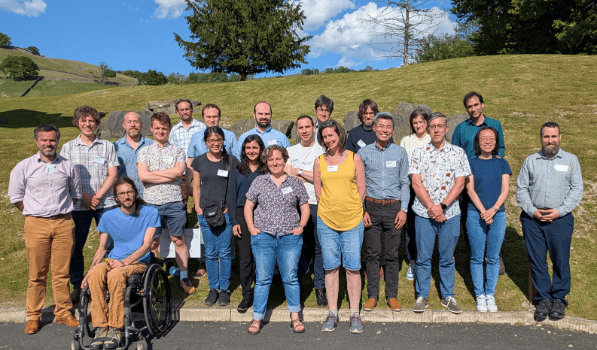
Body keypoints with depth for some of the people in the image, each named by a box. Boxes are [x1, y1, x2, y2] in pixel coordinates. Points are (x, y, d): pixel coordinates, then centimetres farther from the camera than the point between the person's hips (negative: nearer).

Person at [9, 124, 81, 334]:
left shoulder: (68, 166, 9)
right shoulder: (24, 166, 5)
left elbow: (76, 194, 19)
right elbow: (16, 196, 8)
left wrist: (62, 210, 11)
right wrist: (34, 214, 5)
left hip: (64, 223, 1)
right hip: (36, 224, -1)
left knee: (62, 273, 4)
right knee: (37, 274, 2)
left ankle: (63, 313, 16)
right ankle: (33, 317, 16)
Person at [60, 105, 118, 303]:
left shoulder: (107, 146, 9)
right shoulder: (68, 147, 10)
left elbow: (112, 175, 2)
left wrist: (98, 196, -9)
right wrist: (84, 197, -9)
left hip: (105, 203, -1)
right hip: (78, 205, 1)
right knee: (75, 247, 3)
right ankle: (77, 287, 18)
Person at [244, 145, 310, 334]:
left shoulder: (295, 182, 9)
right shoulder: (259, 182, 8)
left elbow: (305, 207, 13)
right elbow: (248, 207, 11)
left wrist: (301, 226, 0)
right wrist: (251, 227, 0)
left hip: (290, 237, 0)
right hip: (263, 236, 0)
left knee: (290, 277, 4)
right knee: (262, 278, 3)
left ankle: (295, 317, 18)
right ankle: (257, 318, 14)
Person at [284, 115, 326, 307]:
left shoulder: (322, 150, 5)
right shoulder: (291, 151, 15)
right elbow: (287, 176, 3)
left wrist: (299, 172, -5)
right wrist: (311, 176, -6)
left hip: (317, 205, -2)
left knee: (318, 247, -1)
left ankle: (320, 288, 11)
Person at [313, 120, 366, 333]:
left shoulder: (354, 158, 4)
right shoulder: (319, 162, 8)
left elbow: (361, 190, 5)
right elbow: (318, 192, 11)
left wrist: (351, 211, 2)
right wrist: (330, 210, 5)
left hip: (352, 220, -1)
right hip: (326, 220, 2)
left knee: (353, 267, 1)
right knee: (331, 267, 6)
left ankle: (355, 315, 12)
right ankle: (332, 314, 16)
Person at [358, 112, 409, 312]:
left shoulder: (400, 153, 5)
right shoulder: (364, 153, 3)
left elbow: (405, 183, 7)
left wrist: (403, 209, -2)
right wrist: (362, 210, -3)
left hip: (393, 207, 1)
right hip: (371, 207, 0)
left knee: (392, 254, 6)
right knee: (372, 253, 4)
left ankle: (392, 295, 18)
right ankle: (372, 295, 15)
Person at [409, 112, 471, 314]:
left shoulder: (458, 153, 4)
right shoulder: (419, 152, 3)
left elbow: (459, 184, -2)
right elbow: (416, 183, -3)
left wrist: (442, 206, -12)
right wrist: (431, 207, -12)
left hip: (450, 213, 1)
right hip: (424, 212, 0)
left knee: (447, 258, 10)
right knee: (423, 257, 6)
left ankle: (448, 296, 25)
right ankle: (422, 296, 19)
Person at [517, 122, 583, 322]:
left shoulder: (571, 160, 9)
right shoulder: (530, 161, 12)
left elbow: (577, 190, 3)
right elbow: (521, 189, 7)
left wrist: (559, 211, -9)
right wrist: (532, 210, -7)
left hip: (560, 218, -1)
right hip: (532, 218, 1)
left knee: (560, 259, 1)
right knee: (537, 260, 3)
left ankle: (559, 298, 17)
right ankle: (543, 299, 14)